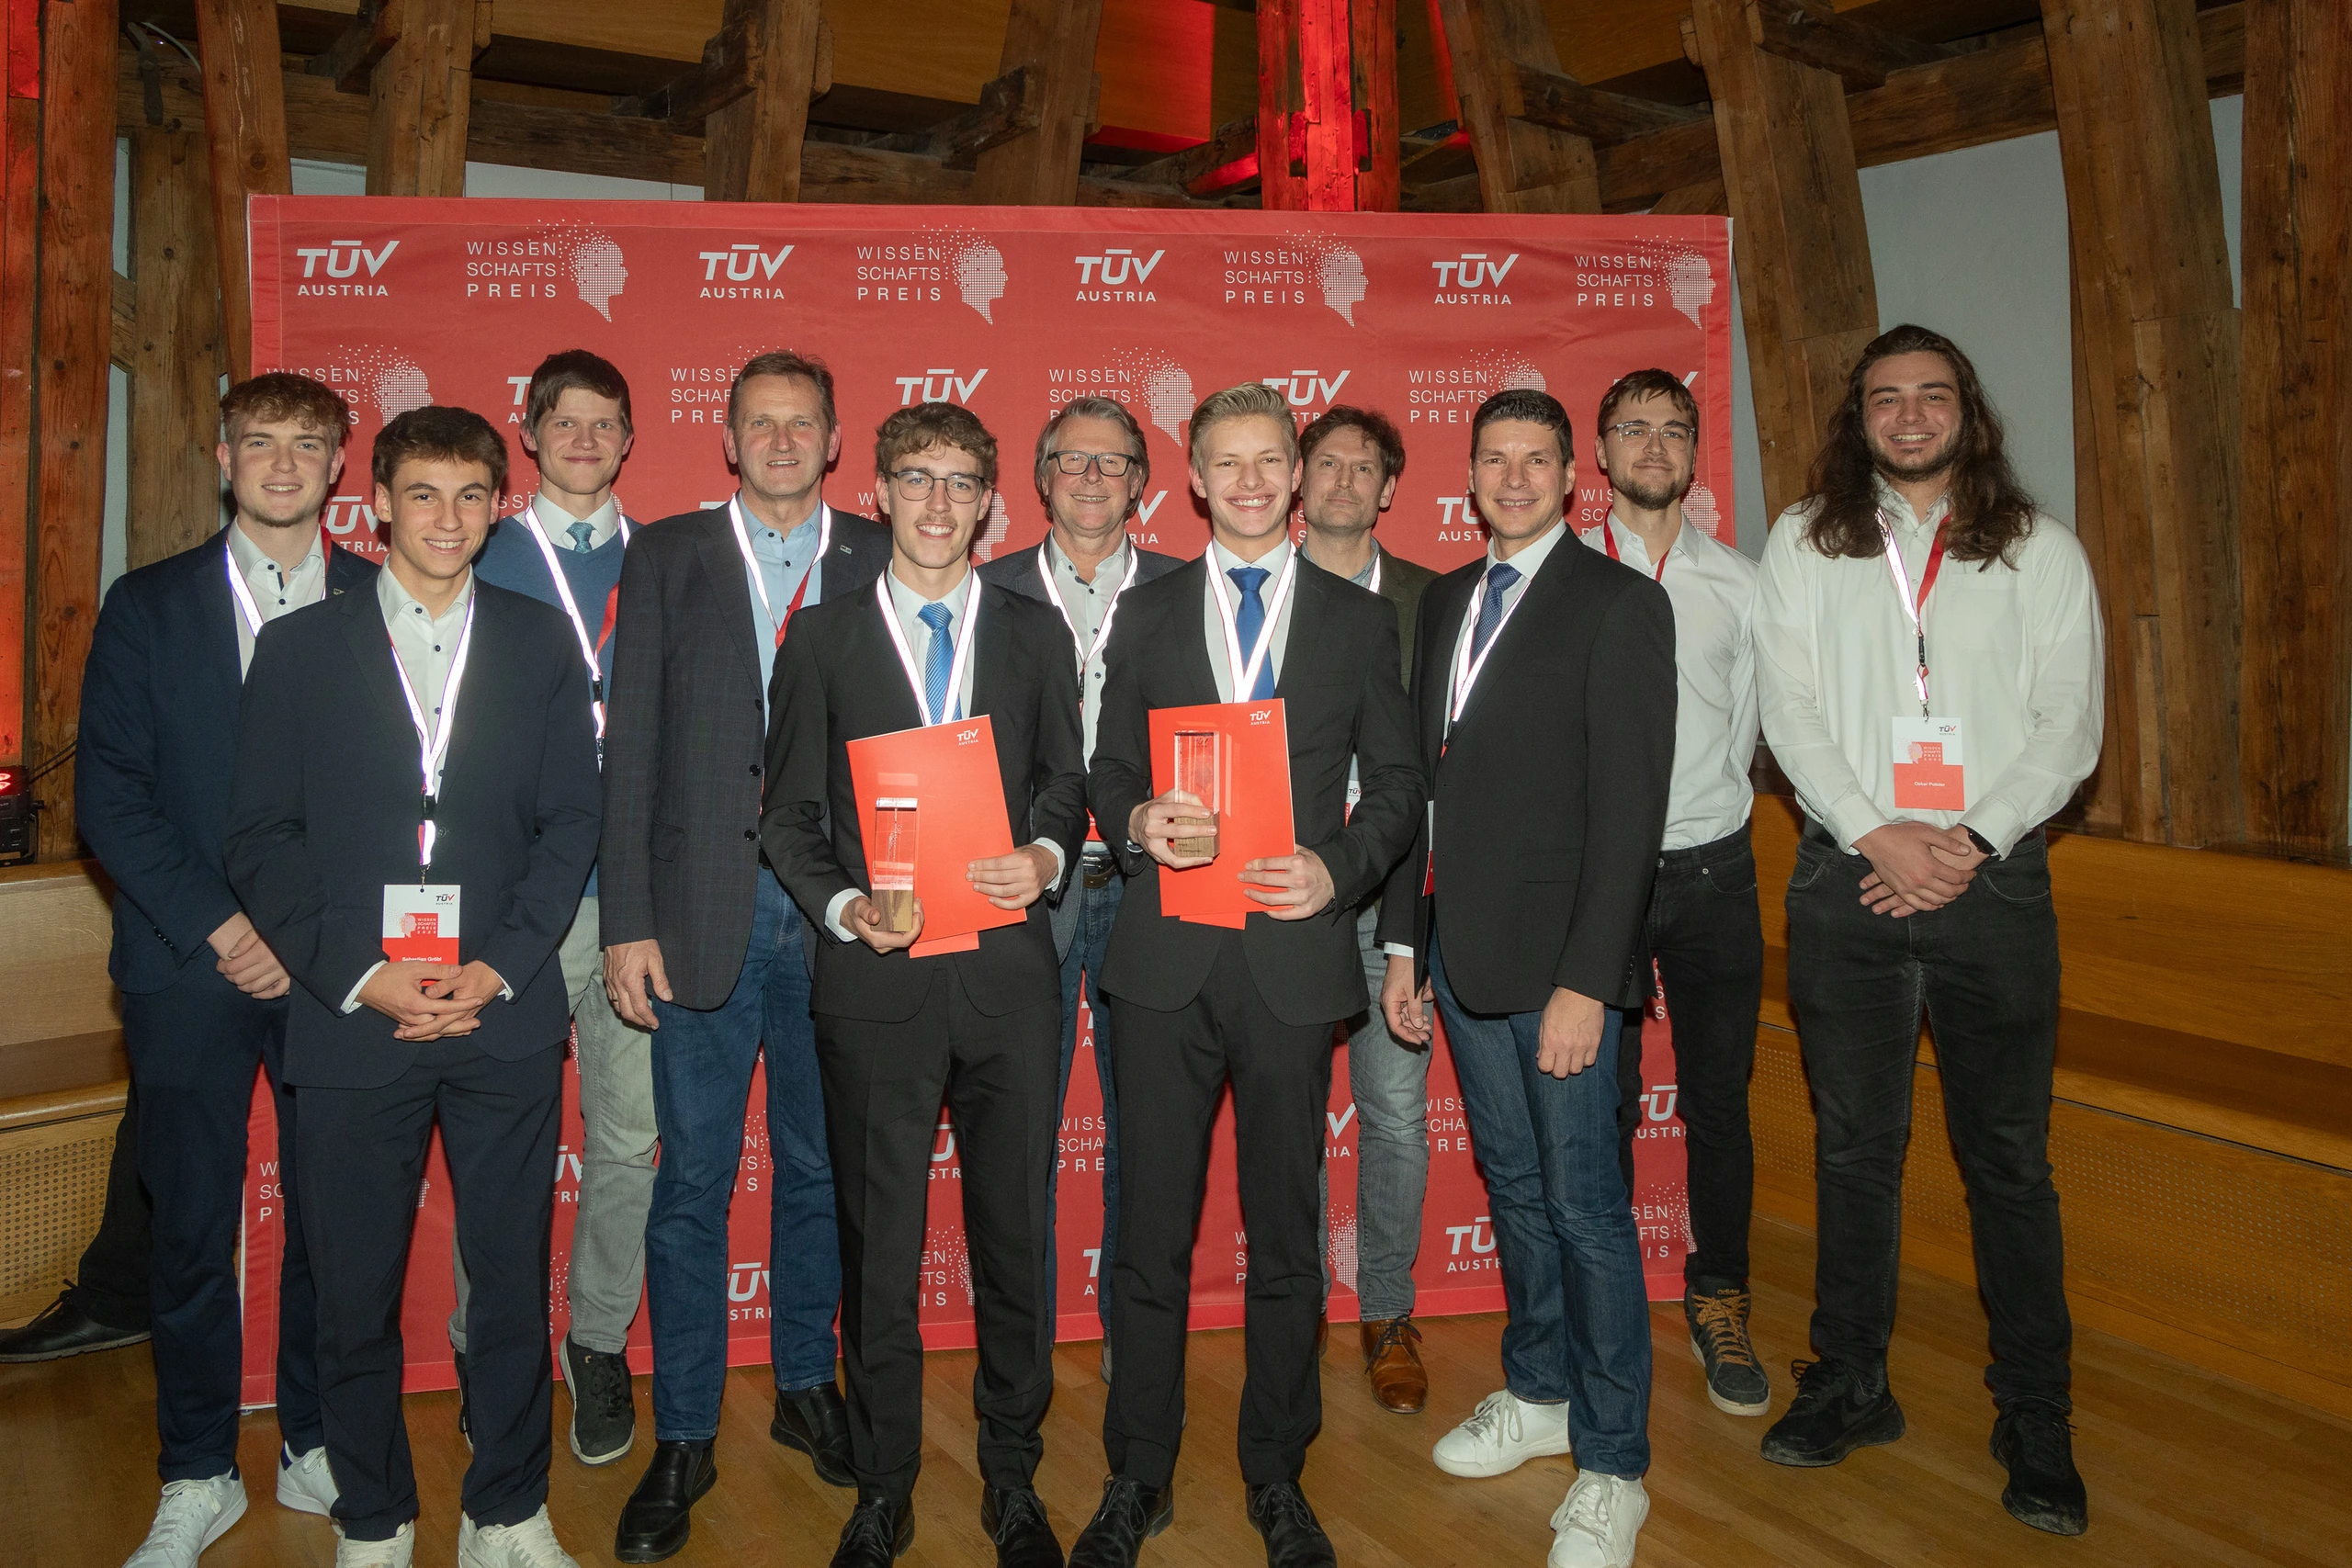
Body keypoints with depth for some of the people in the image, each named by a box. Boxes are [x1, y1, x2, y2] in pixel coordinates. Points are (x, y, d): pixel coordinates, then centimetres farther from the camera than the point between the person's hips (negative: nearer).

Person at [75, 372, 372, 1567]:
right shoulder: (148, 605, 7)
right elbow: (109, 792, 1)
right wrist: (217, 924, -9)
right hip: (190, 966, 0)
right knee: (190, 1231, 6)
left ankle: (318, 1446, 25)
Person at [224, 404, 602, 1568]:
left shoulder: (540, 643, 8)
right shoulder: (300, 647, 6)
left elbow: (570, 822, 4)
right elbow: (262, 837, 2)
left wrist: (499, 967, -7)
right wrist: (360, 976, -10)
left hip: (505, 1020, 1)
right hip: (350, 1021, 0)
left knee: (513, 1283, 7)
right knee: (354, 1293, 9)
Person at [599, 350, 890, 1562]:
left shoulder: (879, 561, 6)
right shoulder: (667, 556, 5)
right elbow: (632, 746, 1)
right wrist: (626, 922, -5)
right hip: (703, 914, -1)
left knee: (819, 1168, 13)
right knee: (692, 1182, 5)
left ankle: (805, 1385, 32)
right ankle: (683, 1440, 19)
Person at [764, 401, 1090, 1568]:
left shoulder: (1036, 634, 11)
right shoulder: (822, 640, 7)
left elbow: (1066, 783, 12)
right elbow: (789, 814, 6)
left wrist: (1048, 856, -9)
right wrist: (840, 904, -10)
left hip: (1010, 969, 1)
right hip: (875, 977, -1)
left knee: (1017, 1234, 9)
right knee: (878, 1244, 8)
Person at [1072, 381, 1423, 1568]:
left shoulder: (1361, 618, 8)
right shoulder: (1146, 614, 11)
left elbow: (1397, 781, 7)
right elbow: (1108, 770, 11)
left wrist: (1338, 869, -10)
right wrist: (1137, 822, -11)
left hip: (1296, 956, 0)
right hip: (1166, 957, 1)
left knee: (1285, 1235, 10)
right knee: (1149, 1233, 6)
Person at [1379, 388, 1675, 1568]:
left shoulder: (1619, 604, -8)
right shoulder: (1445, 603, 13)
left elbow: (1629, 806, -14)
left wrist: (1586, 982, -18)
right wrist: (1404, 943, 11)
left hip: (1559, 960, -6)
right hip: (1460, 953, 6)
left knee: (1586, 1205, 2)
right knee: (1515, 1190, 17)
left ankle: (1611, 1466, 17)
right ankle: (1539, 1393, 35)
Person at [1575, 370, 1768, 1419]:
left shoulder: (1737, 582, 8)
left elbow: (1744, 728, 12)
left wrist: (1702, 821, 7)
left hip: (1711, 869, 2)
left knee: (1718, 1102, 9)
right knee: (1600, 1102, 5)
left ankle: (1718, 1303, 26)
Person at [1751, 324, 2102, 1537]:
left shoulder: (2041, 549, 8)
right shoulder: (1804, 542, 8)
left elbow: (2070, 726, 2)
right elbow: (1790, 710, 1)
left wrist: (1968, 841, -11)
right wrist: (1877, 833, -11)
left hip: (1992, 878, 0)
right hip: (1847, 879, 1)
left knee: (2009, 1154, 3)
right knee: (1855, 1145, 9)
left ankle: (2035, 1424, 16)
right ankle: (1851, 1387, 22)